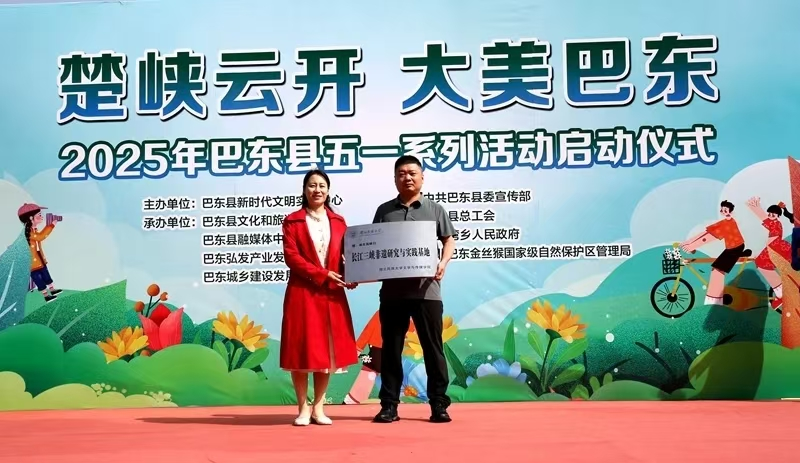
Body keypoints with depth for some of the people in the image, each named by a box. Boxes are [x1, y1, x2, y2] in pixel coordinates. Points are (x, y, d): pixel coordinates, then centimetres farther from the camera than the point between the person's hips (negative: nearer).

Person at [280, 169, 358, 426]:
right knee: (301, 350, -1)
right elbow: (291, 257, -8)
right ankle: (303, 408, 9)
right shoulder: (292, 221, 2)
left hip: (332, 294, 3)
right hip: (302, 292, -3)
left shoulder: (338, 222, 12)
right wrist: (321, 274, -16)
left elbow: (346, 255, 10)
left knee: (328, 349, 4)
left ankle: (318, 407, 14)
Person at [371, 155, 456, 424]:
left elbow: (449, 240, 7)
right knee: (391, 348, 5)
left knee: (433, 347, 1)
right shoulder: (384, 210, 12)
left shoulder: (435, 209, 8)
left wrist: (443, 263, -11)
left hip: (426, 289, -2)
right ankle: (389, 405, 12)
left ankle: (439, 404, 7)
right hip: (392, 290, 2)